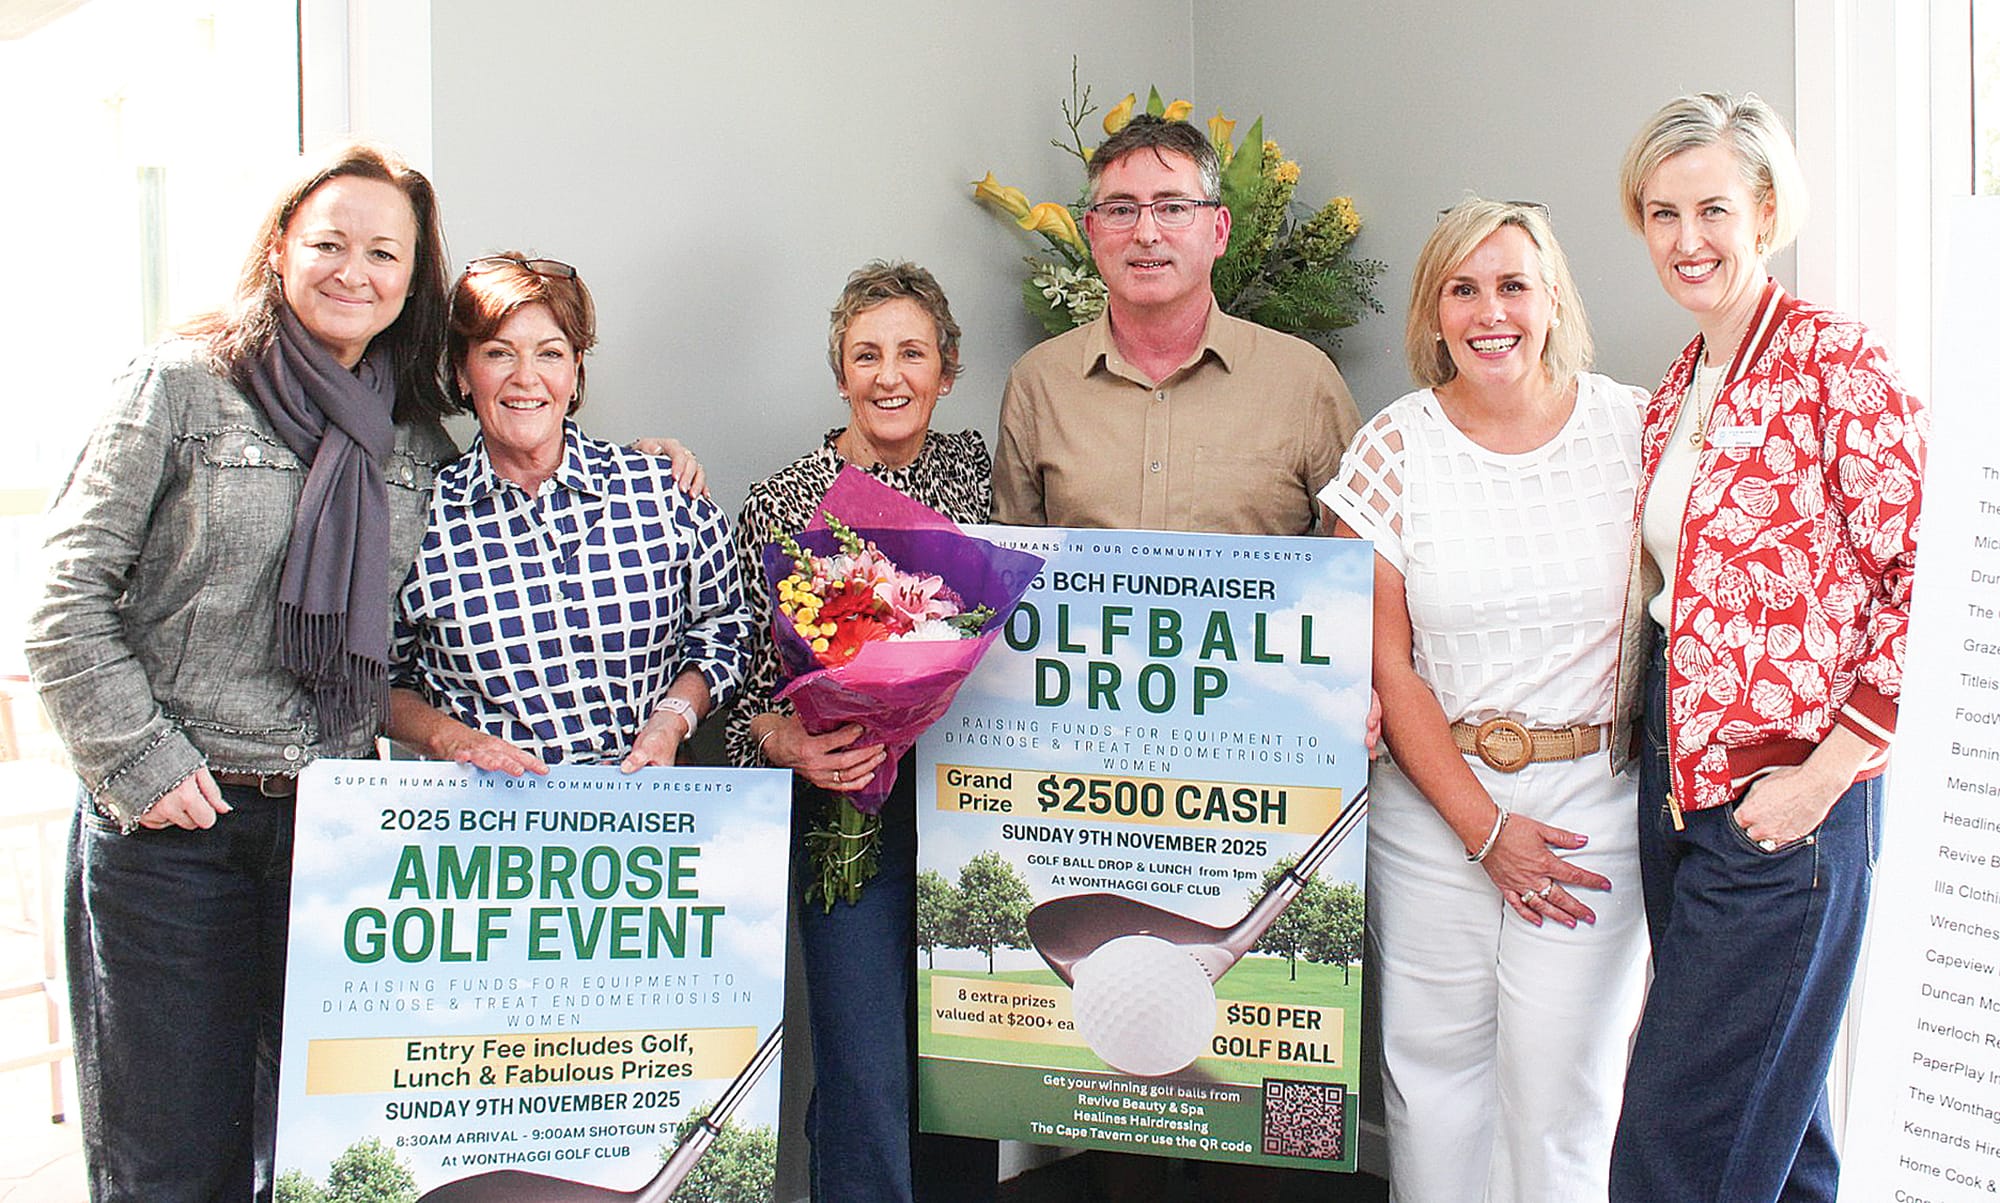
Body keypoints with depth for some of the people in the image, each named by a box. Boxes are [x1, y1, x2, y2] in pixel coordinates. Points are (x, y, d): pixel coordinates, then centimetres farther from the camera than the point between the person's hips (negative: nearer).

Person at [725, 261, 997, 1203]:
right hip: (853, 807, -3)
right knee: (869, 1081, -4)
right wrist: (788, 745, -21)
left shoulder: (978, 467, 7)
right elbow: (752, 685, -3)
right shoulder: (784, 503, -2)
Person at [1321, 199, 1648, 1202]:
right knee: (1433, 1065, 7)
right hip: (1436, 799, 1)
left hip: (1594, 795, 0)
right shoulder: (1395, 449, -1)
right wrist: (1484, 828, -6)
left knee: (1562, 1084, 1)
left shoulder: (1630, 426, -1)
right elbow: (1384, 663, -2)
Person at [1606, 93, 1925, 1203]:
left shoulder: (1832, 364, -12)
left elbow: (1932, 581, -15)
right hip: (1678, 775, 8)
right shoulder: (1675, 394, 12)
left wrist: (1826, 771, -17)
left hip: (1776, 803, -8)